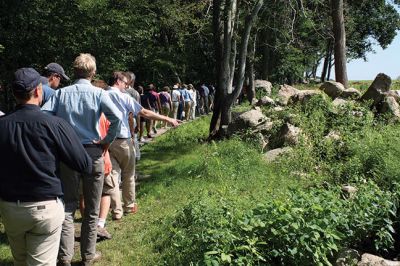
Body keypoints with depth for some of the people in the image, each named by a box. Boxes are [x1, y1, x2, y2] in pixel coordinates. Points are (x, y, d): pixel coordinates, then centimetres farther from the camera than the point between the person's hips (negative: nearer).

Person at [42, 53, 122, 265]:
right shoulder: (98, 94, -6)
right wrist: (107, 140, -7)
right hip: (92, 153, -1)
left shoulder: (61, 93, 1)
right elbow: (117, 117, -20)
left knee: (68, 205, 13)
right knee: (91, 209, 11)